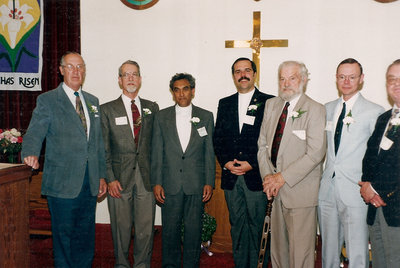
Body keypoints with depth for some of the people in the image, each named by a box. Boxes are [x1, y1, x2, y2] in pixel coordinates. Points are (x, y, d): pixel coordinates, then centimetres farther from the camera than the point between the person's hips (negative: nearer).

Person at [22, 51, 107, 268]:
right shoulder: (47, 100, -1)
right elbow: (34, 133, -12)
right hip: (62, 182, -5)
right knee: (63, 234, 4)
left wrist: (102, 175, 13)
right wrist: (31, 154, -34)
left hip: (90, 182, 5)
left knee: (86, 235, 12)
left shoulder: (93, 101, 15)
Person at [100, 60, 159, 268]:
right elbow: (104, 148, 1)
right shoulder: (107, 110, 5)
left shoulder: (152, 108, 11)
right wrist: (110, 179, -7)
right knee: (121, 228, 5)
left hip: (146, 177, 2)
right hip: (120, 178, -1)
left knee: (146, 228, 3)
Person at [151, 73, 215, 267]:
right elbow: (156, 153, 4)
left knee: (193, 229, 6)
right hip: (170, 184, 0)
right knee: (170, 229, 8)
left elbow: (209, 153, 5)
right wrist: (156, 183, -1)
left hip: (196, 185, 0)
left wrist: (209, 182, 0)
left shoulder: (206, 117, 6)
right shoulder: (161, 117, 6)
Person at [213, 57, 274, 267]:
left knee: (257, 226, 2)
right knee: (237, 226, 11)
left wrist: (252, 164, -13)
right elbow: (217, 138, 11)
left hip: (256, 175, -4)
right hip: (231, 176, 4)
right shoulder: (225, 104, 14)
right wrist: (226, 162, -4)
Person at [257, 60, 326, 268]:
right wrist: (267, 176, -2)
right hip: (275, 189, 5)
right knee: (277, 247, 14)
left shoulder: (315, 110, -8)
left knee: (300, 250, 0)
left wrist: (283, 178, -15)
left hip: (300, 190, -5)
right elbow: (263, 144, 11)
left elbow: (315, 153, -15)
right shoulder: (271, 105, 11)